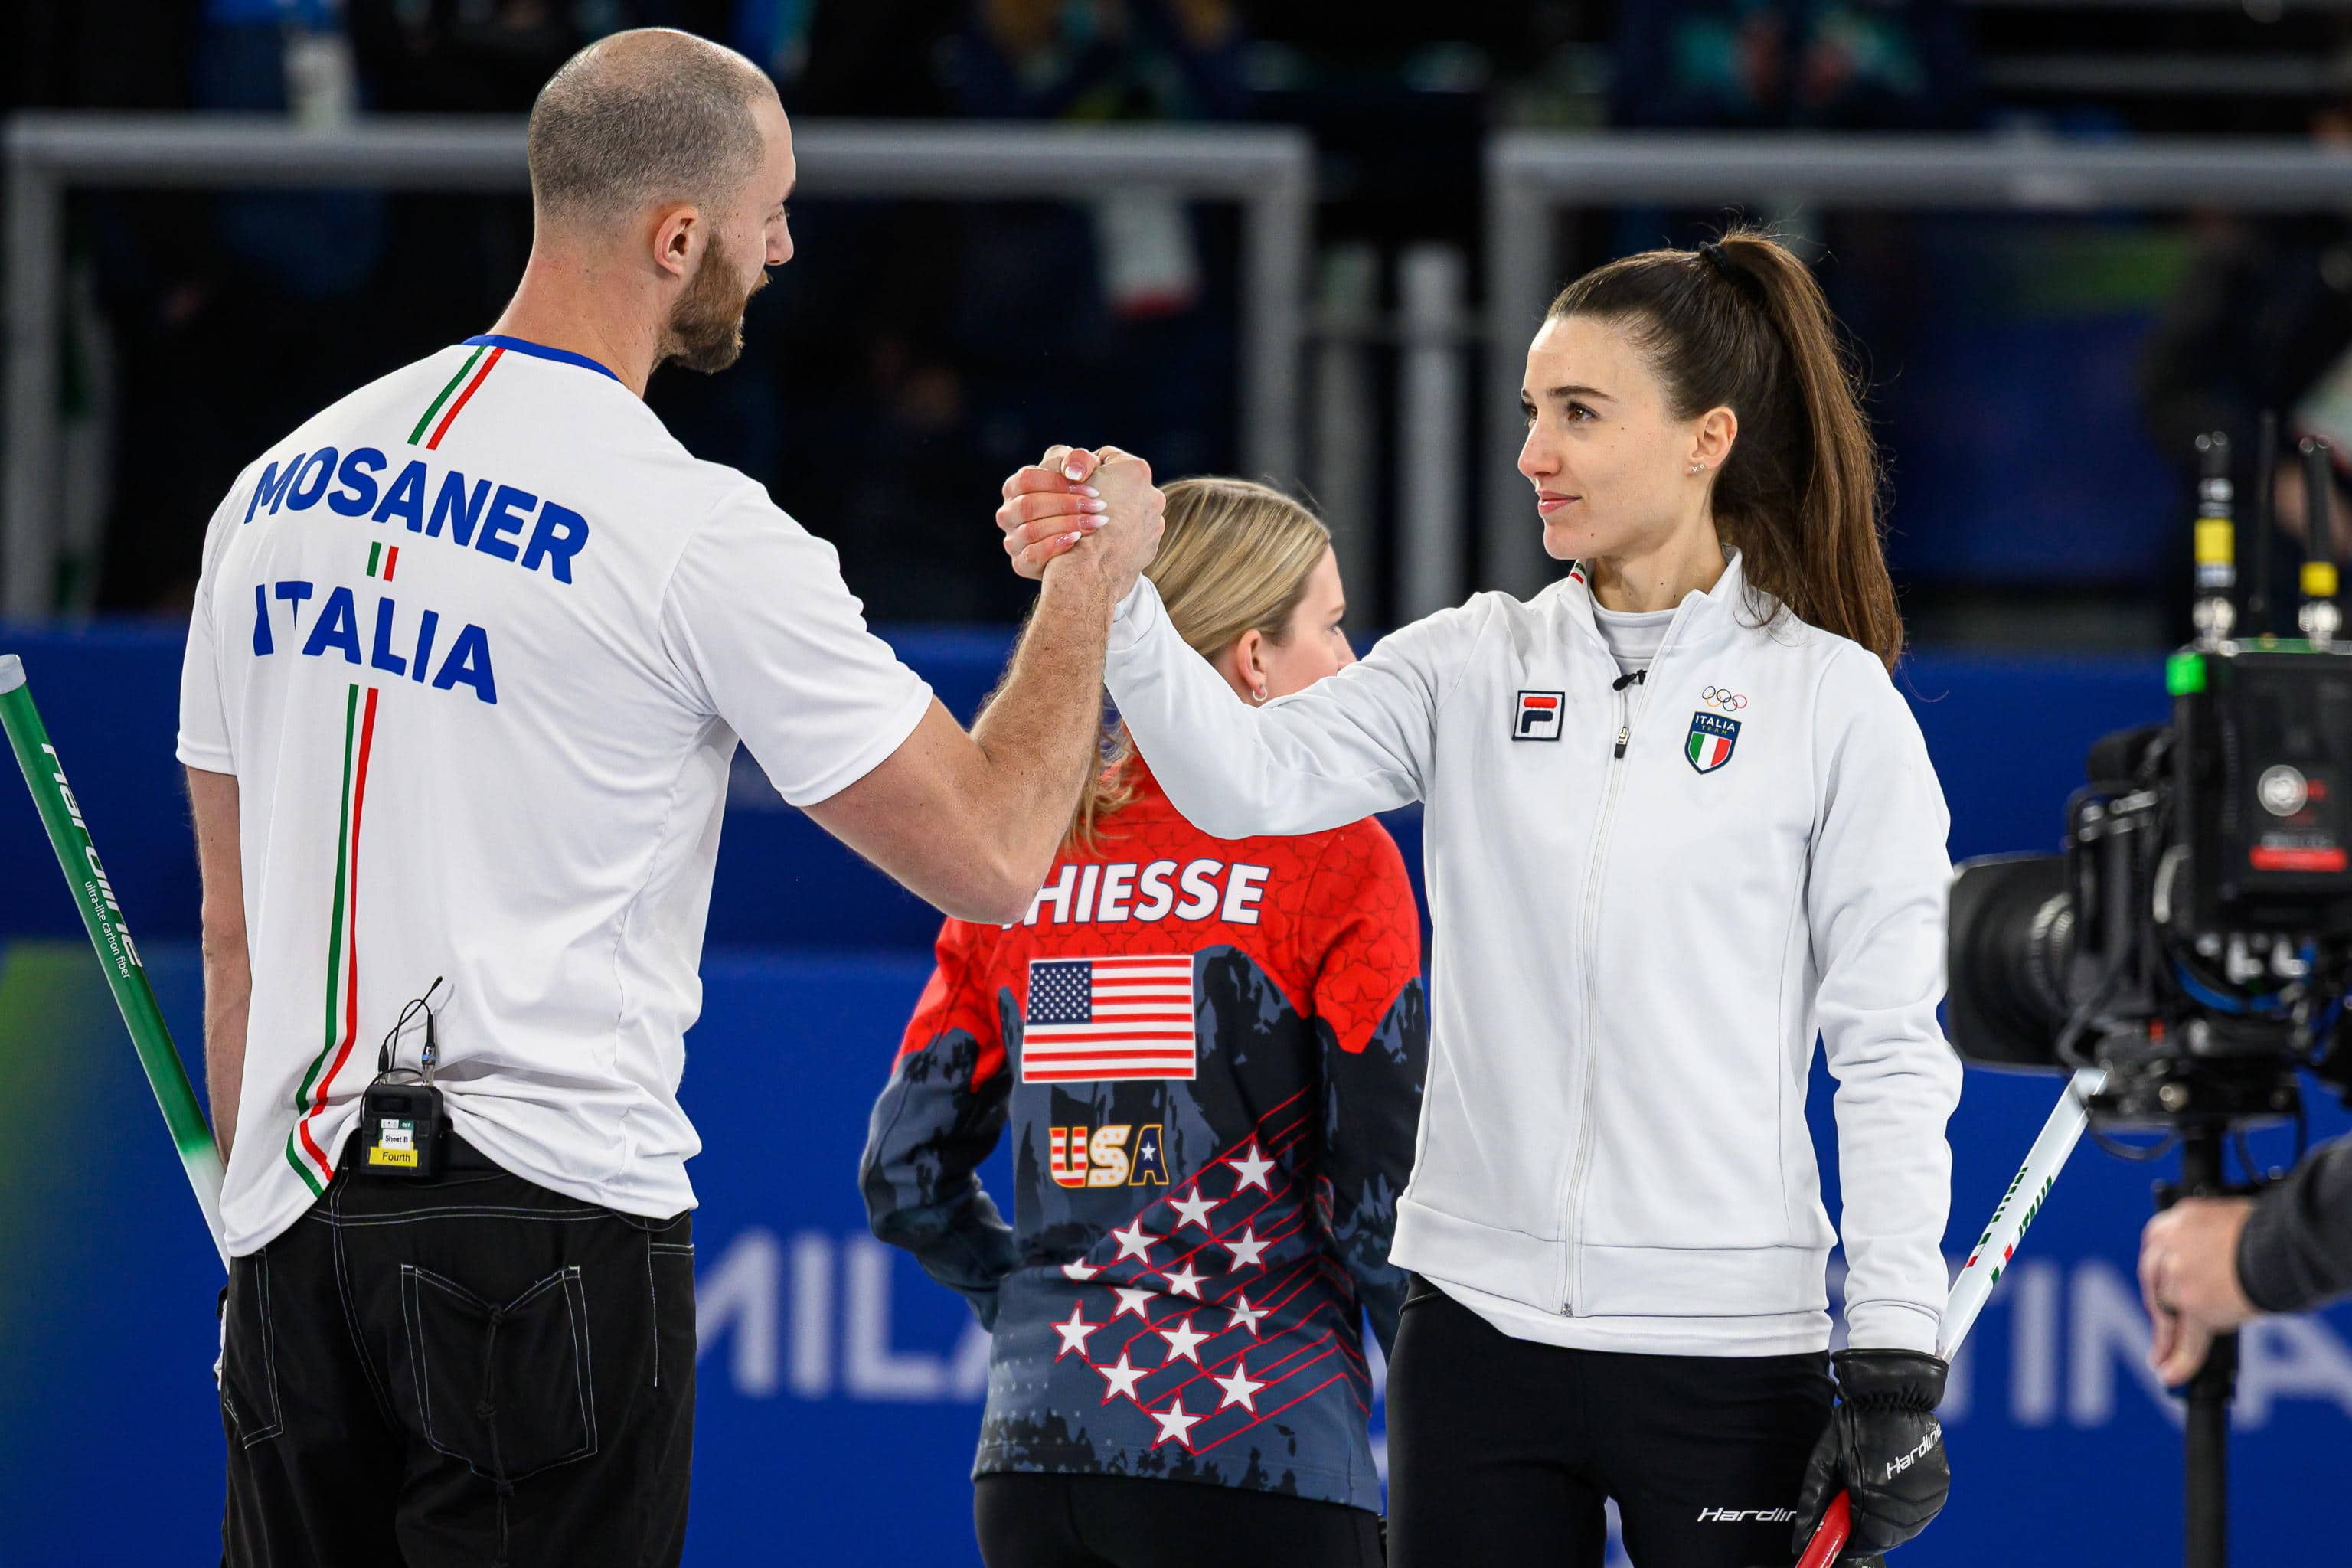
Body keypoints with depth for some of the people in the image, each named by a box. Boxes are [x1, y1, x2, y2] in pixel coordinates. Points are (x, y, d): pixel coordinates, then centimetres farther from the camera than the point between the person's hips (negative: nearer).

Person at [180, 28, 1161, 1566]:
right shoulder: (701, 534, -9)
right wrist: (1091, 583, 12)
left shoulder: (280, 488, 10)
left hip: (298, 1216, 6)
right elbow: (992, 853, -3)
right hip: (549, 1218, -6)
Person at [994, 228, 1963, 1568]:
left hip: (1726, 1354, -3)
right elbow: (1249, 778, -8)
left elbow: (1891, 1052, -2)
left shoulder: (1835, 704, -2)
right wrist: (1114, 598, -25)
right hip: (1481, 1326, 3)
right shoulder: (1477, 667, 7)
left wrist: (1896, 1365, -8)